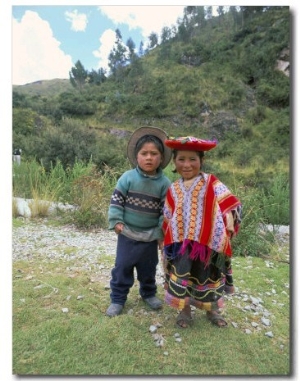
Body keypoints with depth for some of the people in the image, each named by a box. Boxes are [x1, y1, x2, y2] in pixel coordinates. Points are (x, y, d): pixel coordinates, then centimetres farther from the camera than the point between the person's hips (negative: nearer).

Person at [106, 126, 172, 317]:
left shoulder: (164, 183, -9)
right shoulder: (128, 177, -11)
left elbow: (166, 210, -5)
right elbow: (116, 200, -5)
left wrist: (162, 233, -5)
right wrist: (116, 221, -11)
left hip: (150, 235, 1)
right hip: (127, 232, -1)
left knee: (148, 267, 18)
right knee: (122, 266, 7)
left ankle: (149, 293, 41)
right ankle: (118, 299, 25)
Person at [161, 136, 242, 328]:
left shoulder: (211, 183, -3)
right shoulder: (174, 189, 5)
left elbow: (230, 203, -7)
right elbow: (168, 218, 11)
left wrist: (229, 222, -21)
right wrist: (167, 238, 10)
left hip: (209, 241, -1)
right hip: (181, 242, 2)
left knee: (210, 277, 16)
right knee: (181, 276, 5)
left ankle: (214, 310, 42)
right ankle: (185, 312, 30)